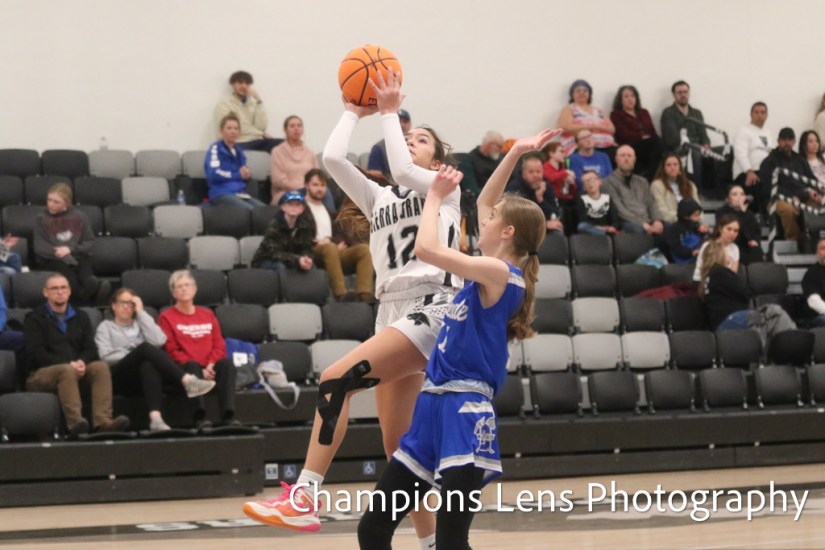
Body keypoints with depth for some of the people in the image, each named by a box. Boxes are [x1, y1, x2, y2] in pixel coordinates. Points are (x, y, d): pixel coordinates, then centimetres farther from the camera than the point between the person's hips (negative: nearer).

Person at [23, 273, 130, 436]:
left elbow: (90, 349, 11)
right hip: (40, 374, -4)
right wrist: (69, 365, -19)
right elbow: (36, 353, -7)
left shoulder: (80, 317, 21)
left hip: (76, 370, 4)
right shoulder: (35, 318, 6)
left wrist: (81, 362, -14)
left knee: (101, 367, -26)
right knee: (67, 371, -37)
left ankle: (103, 421, -44)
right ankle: (75, 422, -55)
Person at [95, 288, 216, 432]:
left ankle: (155, 418, -64)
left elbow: (159, 341, 4)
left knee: (148, 366, -39)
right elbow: (106, 356, 2)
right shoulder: (105, 327, 22)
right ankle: (187, 381, -49)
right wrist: (134, 355, -7)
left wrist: (141, 312, 8)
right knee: (145, 347, -32)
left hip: (141, 379, 2)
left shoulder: (140, 324, 28)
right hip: (120, 378, -2)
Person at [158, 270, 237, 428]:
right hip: (184, 371, -3)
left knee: (226, 363, -29)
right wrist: (200, 371, -14)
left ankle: (228, 416, -40)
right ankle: (200, 417, -45)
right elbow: (172, 351, -2)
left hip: (209, 369, 3)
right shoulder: (167, 318, 8)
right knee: (192, 365, -37)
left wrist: (211, 366, -11)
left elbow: (219, 345, 11)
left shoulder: (207, 314, 21)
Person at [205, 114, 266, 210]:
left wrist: (247, 174, 1)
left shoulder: (239, 151, 21)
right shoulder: (216, 148, 0)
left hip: (241, 193, 7)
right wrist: (239, 175, -5)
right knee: (250, 211, -33)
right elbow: (214, 174, -13)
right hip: (222, 194, -7)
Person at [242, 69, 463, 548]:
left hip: (432, 311, -7)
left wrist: (389, 112, 0)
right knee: (398, 448, 5)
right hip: (392, 313, 7)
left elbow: (402, 171, -11)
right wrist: (354, 113, 20)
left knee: (335, 379, -24)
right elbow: (332, 158, 10)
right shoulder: (379, 199, 23)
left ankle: (304, 498, -31)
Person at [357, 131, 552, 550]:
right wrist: (514, 154, 24)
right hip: (435, 405, 9)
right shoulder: (492, 270, 14)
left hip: (465, 413, -9)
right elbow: (483, 202, 29)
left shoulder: (500, 273, -12)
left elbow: (426, 249, -20)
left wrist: (435, 196, -6)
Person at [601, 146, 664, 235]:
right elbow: (619, 210, -5)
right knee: (639, 229, -40)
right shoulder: (609, 182, 7)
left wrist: (657, 220, -3)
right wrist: (642, 224, -16)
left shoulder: (642, 182, 29)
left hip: (648, 225, 5)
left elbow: (651, 204, 21)